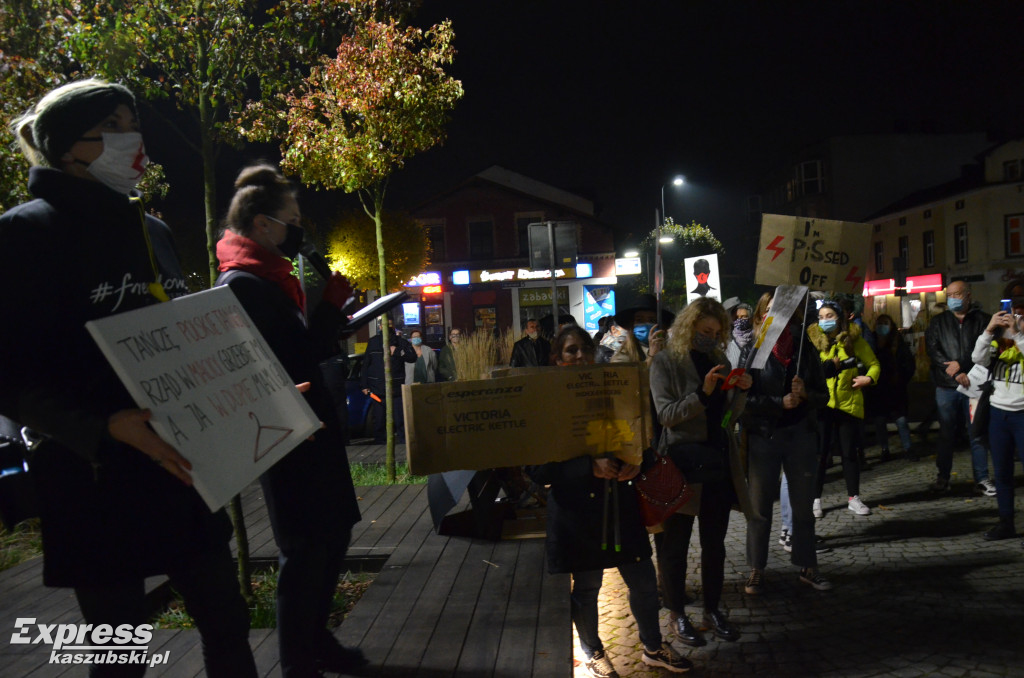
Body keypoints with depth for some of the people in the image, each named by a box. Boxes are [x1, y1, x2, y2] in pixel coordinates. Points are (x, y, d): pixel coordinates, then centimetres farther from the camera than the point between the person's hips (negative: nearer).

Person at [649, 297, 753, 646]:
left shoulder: (720, 361, 9)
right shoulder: (666, 362, -7)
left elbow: (731, 414, 11)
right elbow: (666, 414, -15)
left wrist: (740, 390, -8)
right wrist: (702, 393, -25)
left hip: (719, 460, 5)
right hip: (681, 464, -5)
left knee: (715, 541, 14)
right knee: (675, 542, 6)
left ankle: (713, 610, 28)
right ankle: (677, 614, 20)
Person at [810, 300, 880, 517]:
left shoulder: (853, 338, 2)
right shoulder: (813, 339, -1)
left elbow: (873, 363, 11)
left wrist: (869, 377, -9)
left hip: (849, 403, 1)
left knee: (850, 451, 8)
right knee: (820, 452, 2)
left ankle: (853, 497, 20)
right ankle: (815, 498, 12)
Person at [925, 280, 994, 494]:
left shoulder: (982, 320, 5)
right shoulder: (938, 322, 10)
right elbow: (933, 351, -1)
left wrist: (961, 364, -14)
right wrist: (955, 373, -11)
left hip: (974, 384, -1)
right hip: (946, 387, 1)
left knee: (977, 434, 2)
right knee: (946, 434, 7)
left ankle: (982, 479, 11)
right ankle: (942, 477, 15)